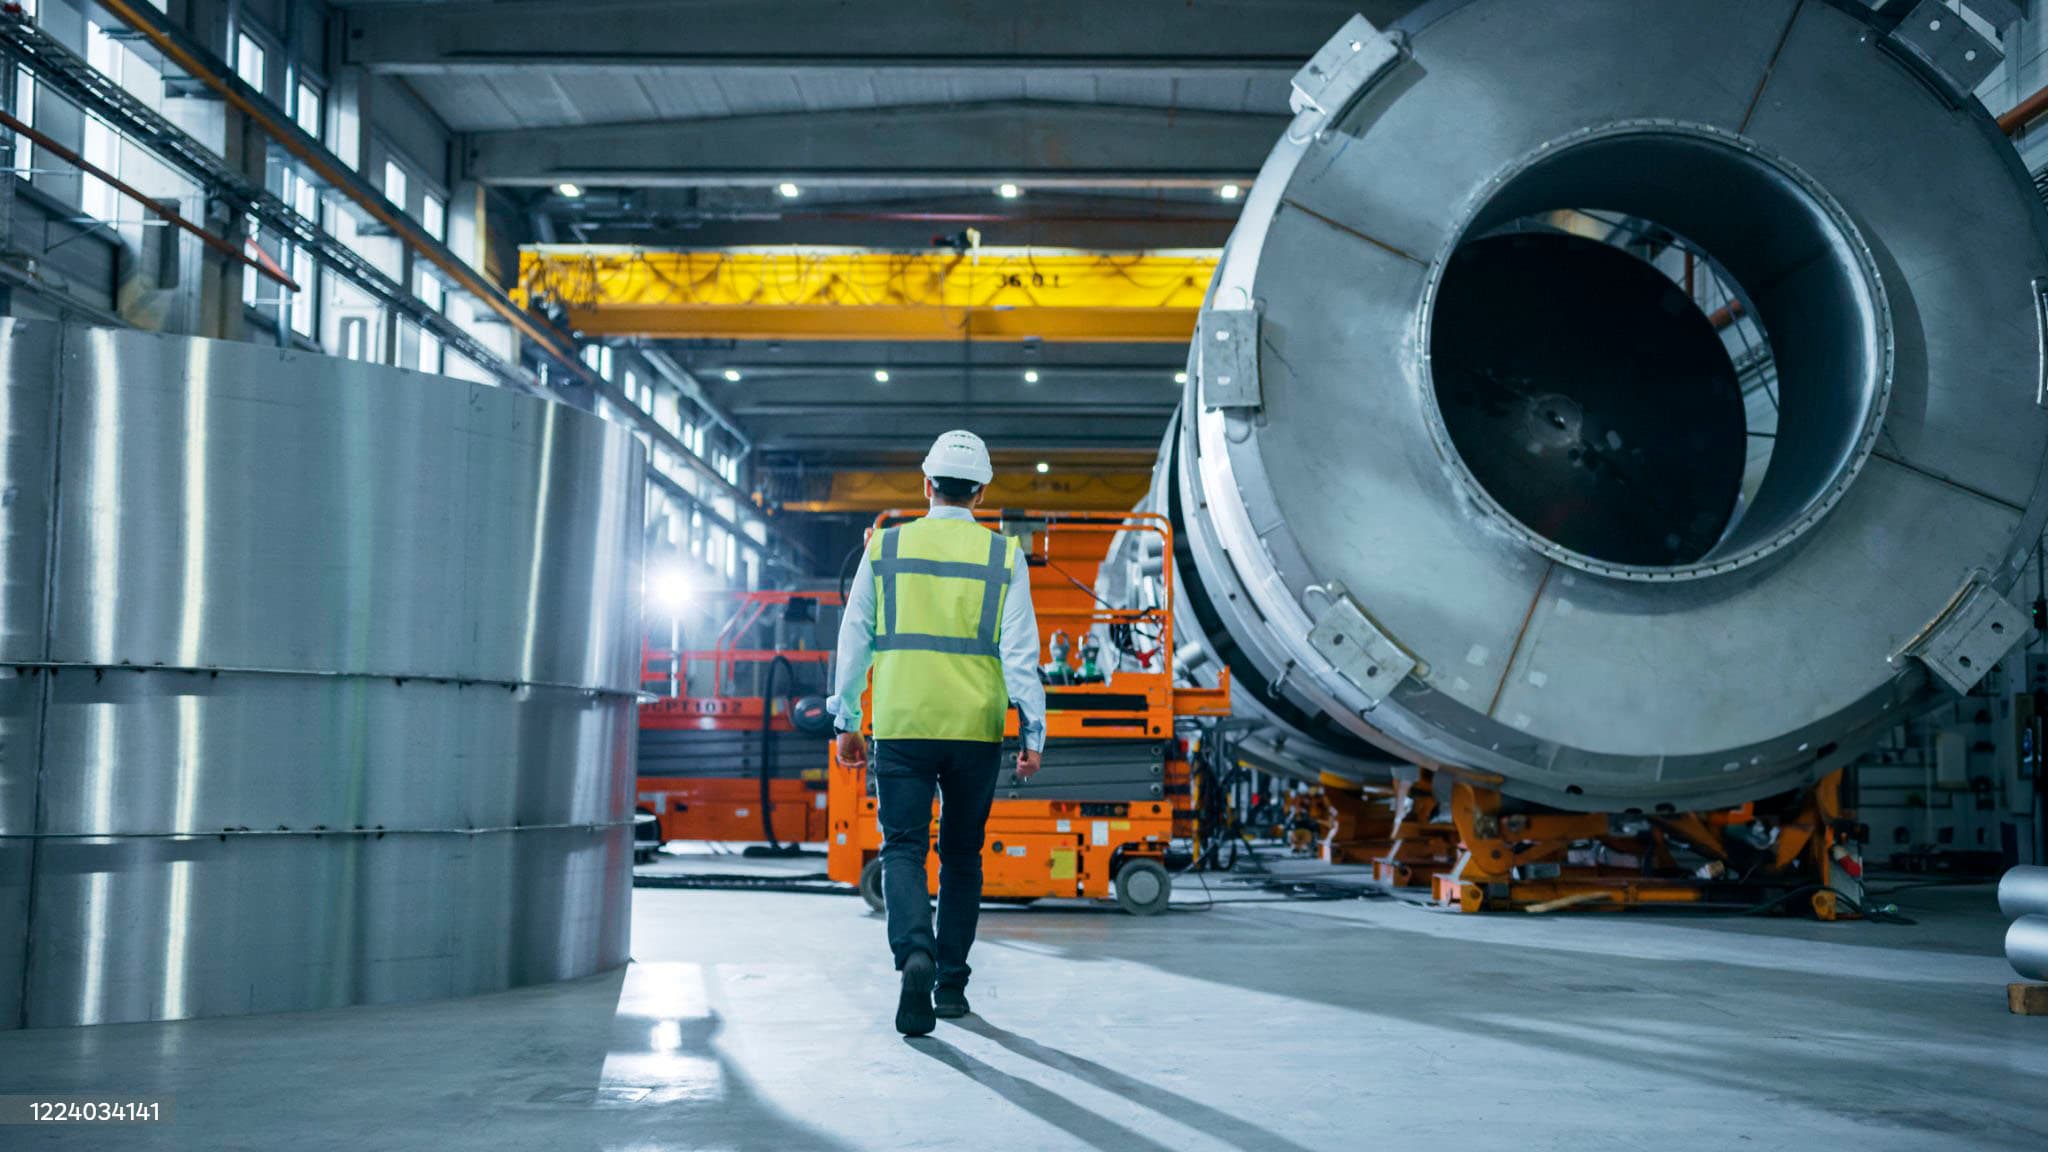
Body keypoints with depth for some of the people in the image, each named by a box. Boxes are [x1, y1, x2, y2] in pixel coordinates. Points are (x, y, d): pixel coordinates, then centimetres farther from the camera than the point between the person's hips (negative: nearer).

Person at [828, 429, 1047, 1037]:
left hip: (901, 725, -1)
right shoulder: (1003, 555, 3)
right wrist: (1033, 732, -1)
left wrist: (846, 721, 12)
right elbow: (1019, 650, -3)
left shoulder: (886, 547, 5)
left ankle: (915, 954, -25)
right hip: (975, 729, 1)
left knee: (904, 849, 1)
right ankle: (951, 982, 18)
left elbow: (854, 639, 6)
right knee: (962, 854, 14)